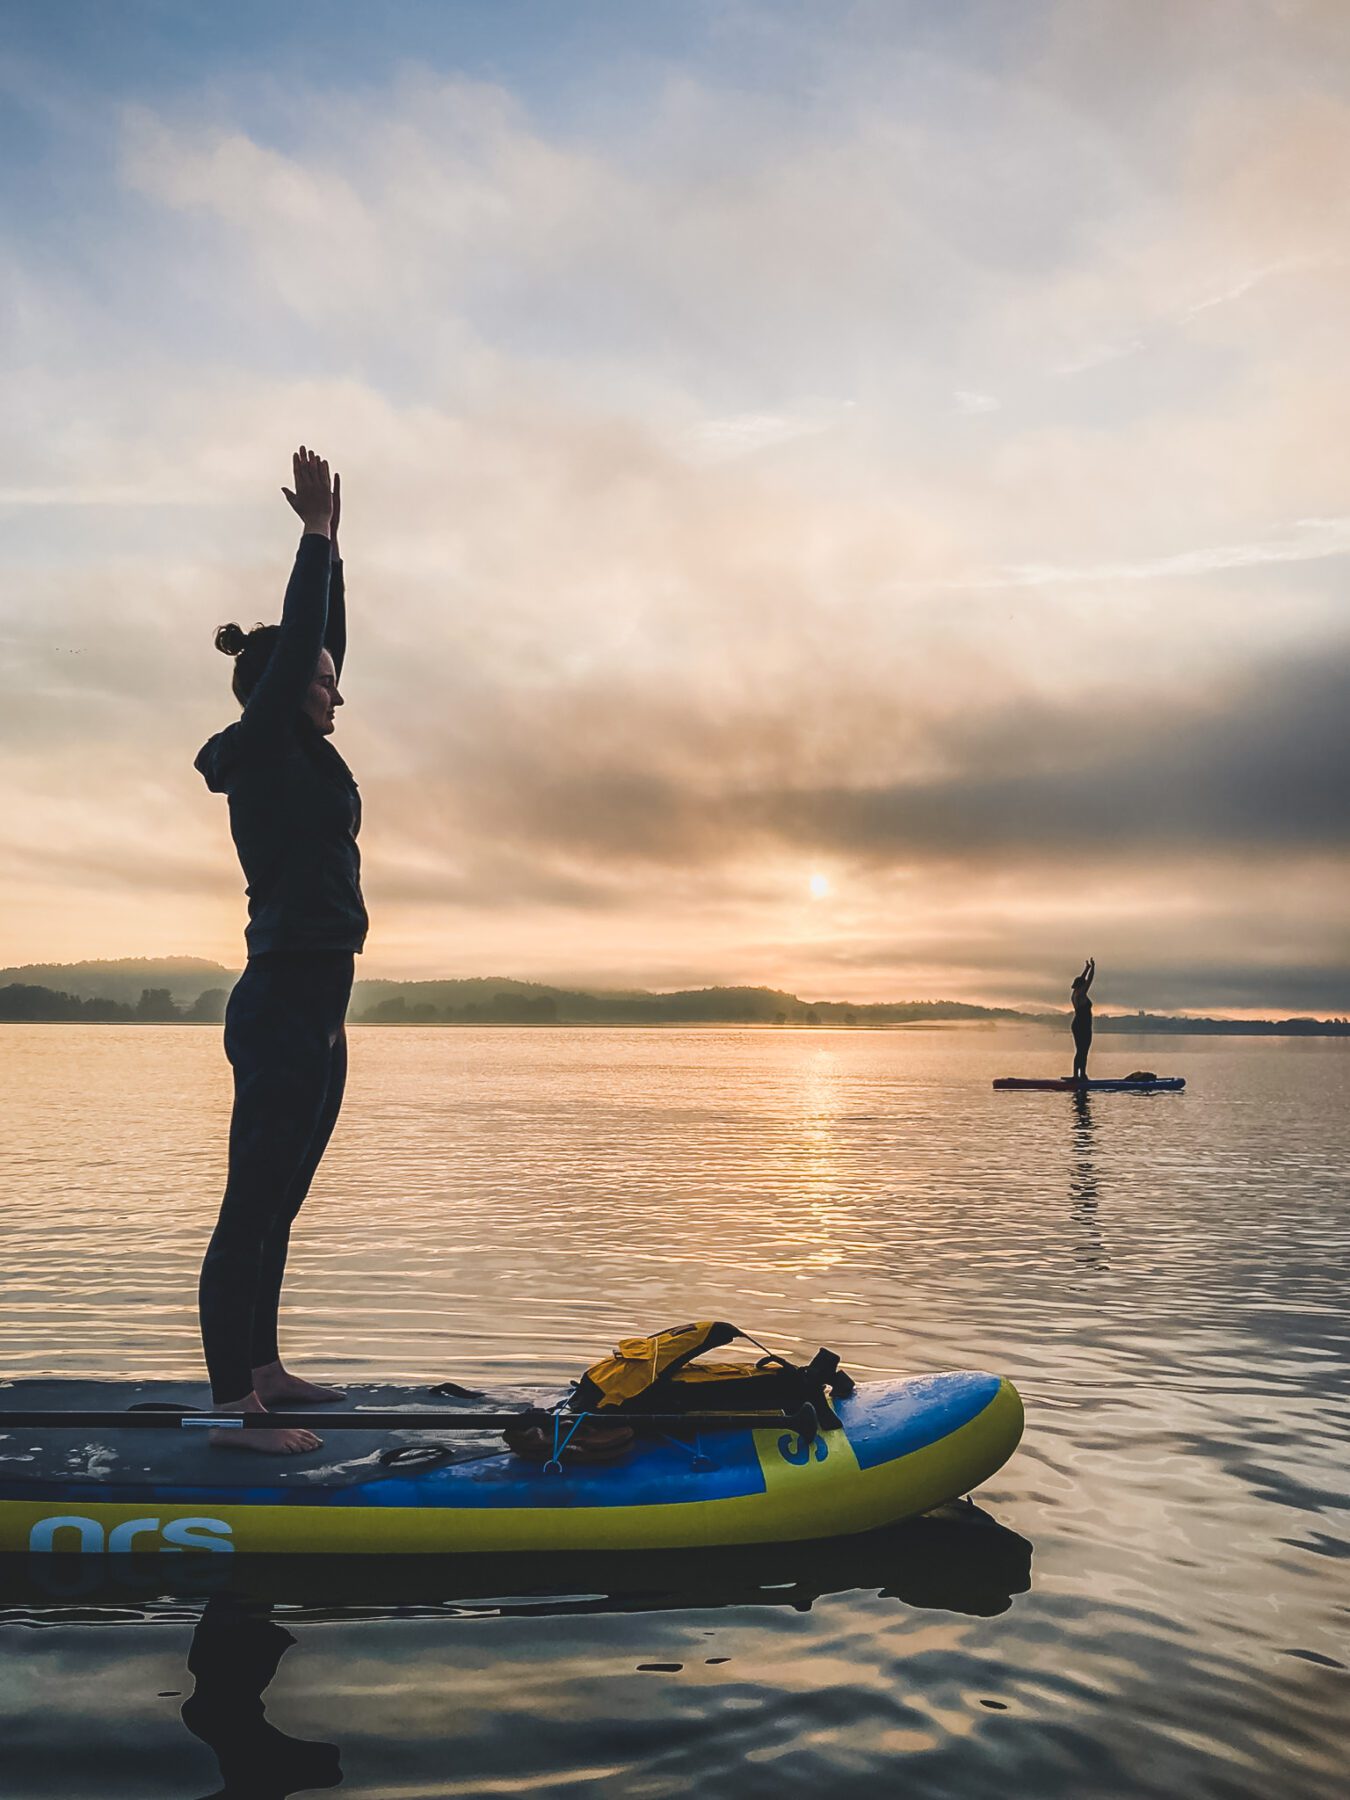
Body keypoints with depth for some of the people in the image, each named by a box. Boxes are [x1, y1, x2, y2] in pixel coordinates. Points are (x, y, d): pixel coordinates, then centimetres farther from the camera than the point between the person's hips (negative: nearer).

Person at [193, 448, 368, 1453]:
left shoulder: (302, 758, 15)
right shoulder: (260, 755, -8)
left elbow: (324, 643, 21)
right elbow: (296, 644, -13)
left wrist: (331, 546, 22)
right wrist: (318, 536, -4)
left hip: (316, 1009, 10)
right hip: (283, 1003, -10)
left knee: (277, 1206, 15)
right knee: (251, 1207, -5)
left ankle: (260, 1368, 26)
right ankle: (232, 1402, 2)